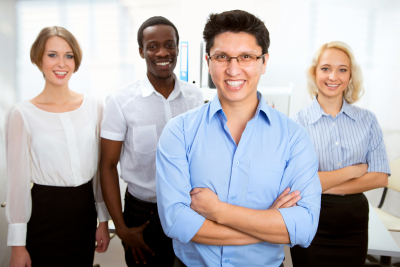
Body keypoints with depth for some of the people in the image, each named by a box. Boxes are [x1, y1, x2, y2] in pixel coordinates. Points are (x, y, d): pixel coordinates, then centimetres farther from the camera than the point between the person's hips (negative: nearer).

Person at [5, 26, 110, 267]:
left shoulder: (93, 106, 0)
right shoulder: (22, 114, -9)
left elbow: (100, 167, 4)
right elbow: (18, 180, -6)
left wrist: (104, 219, 6)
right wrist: (18, 244, -5)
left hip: (86, 209, 3)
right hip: (44, 214, -3)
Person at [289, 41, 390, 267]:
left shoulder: (367, 119, 0)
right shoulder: (299, 121, -11)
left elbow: (381, 177, -5)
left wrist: (326, 186, -13)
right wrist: (354, 170, -9)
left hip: (355, 220, 3)